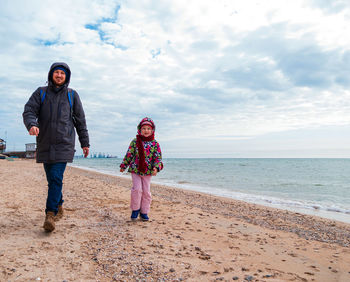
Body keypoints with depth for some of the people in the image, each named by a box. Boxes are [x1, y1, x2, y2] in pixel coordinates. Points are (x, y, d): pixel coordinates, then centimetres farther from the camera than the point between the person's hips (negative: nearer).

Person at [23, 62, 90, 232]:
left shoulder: (72, 95, 9)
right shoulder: (40, 93, 10)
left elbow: (80, 120, 11)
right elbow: (29, 111, -1)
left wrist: (85, 143, 9)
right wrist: (31, 124, -24)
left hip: (64, 144, -2)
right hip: (45, 144, 2)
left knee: (56, 178, -12)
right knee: (51, 179, 9)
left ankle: (50, 214, -11)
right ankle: (58, 207, 26)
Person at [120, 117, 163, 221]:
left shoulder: (155, 144, -3)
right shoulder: (135, 141, -3)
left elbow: (158, 158, -4)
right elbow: (129, 155, 5)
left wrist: (156, 167, -21)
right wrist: (123, 166, 10)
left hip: (147, 172, 1)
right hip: (135, 170, -1)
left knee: (146, 192, 4)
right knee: (137, 189, -11)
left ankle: (144, 212, 20)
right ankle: (135, 209, 11)